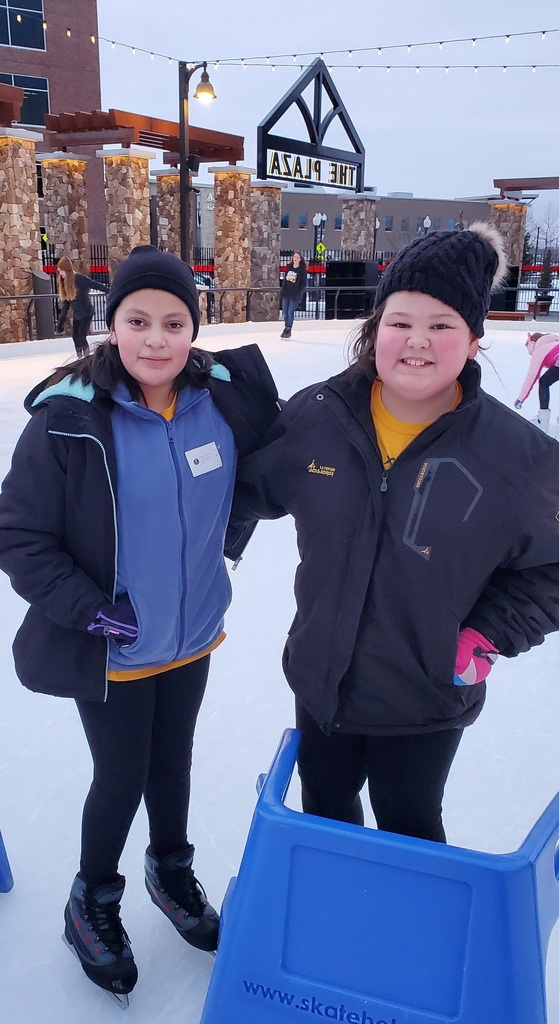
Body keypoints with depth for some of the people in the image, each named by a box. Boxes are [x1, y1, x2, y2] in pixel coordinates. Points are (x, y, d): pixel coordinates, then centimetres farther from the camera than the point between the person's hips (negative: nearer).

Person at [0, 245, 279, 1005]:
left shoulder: (224, 399, -11)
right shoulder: (69, 421, -23)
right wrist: (87, 608, -21)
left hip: (193, 635, 4)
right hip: (111, 651, -4)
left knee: (173, 762, 24)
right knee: (122, 778, 14)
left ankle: (172, 871, 53)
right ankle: (92, 904, 44)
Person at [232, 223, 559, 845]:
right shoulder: (314, 417, -13)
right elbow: (251, 488, 5)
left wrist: (481, 640, -14)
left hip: (427, 701, -3)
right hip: (321, 679, 3)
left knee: (409, 831, 21)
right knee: (324, 815, 28)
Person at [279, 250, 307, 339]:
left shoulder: (302, 269, -5)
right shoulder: (289, 267, 9)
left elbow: (304, 283, -6)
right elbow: (285, 279, 15)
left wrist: (300, 292, -13)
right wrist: (282, 290, 10)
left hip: (295, 295, -5)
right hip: (286, 293, 5)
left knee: (290, 312, -8)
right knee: (284, 312, 7)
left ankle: (288, 330, 2)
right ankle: (286, 328, 23)